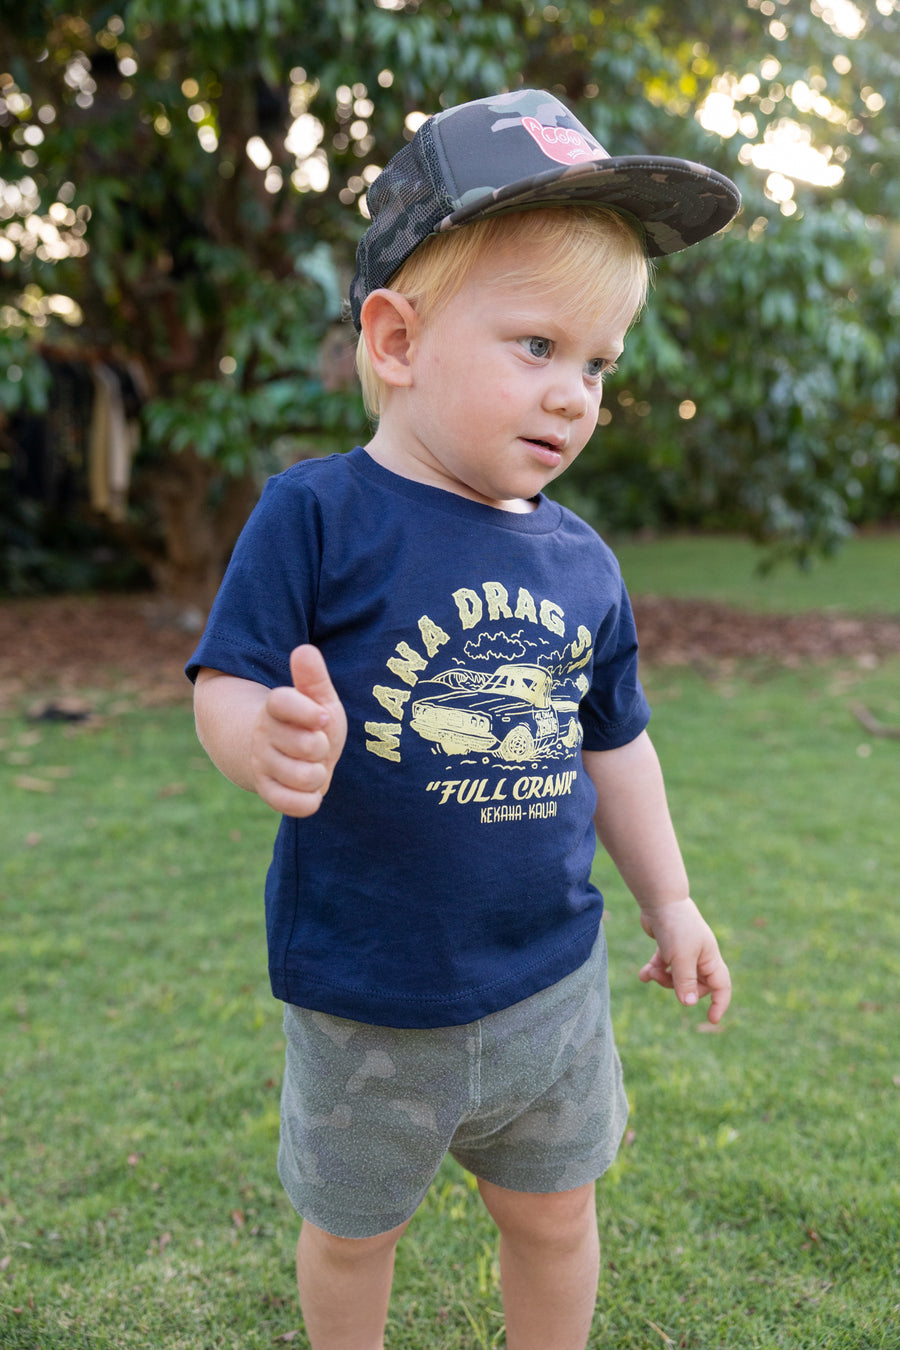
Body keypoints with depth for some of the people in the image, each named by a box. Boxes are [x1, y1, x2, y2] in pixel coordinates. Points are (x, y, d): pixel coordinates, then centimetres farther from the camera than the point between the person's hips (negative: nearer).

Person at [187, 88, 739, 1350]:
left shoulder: (582, 562, 0)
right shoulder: (317, 514, -15)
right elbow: (227, 688, -15)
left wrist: (669, 899, 15)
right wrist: (269, 740, -38)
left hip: (552, 980, 4)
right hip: (364, 997, -3)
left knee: (555, 1213, 22)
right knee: (351, 1230, 21)